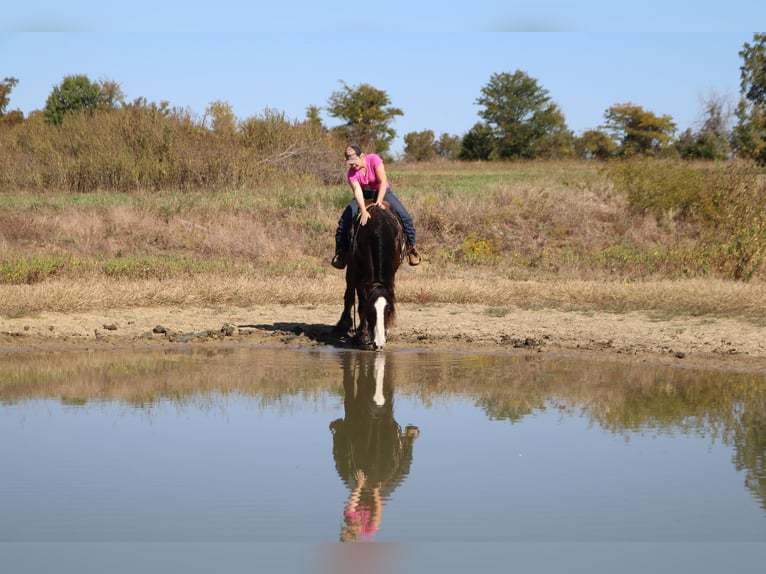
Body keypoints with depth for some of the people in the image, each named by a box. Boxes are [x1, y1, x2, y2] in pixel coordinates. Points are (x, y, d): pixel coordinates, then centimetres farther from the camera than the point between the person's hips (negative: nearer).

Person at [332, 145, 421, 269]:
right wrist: (363, 211, -50)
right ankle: (341, 251, -3)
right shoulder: (351, 173, -20)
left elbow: (383, 182, -26)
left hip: (382, 192, -1)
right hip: (364, 195, 1)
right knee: (344, 220, -15)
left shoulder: (374, 159, -25)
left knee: (404, 216, -18)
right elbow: (357, 190, -35)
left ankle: (411, 246, -2)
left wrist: (379, 201, -34)